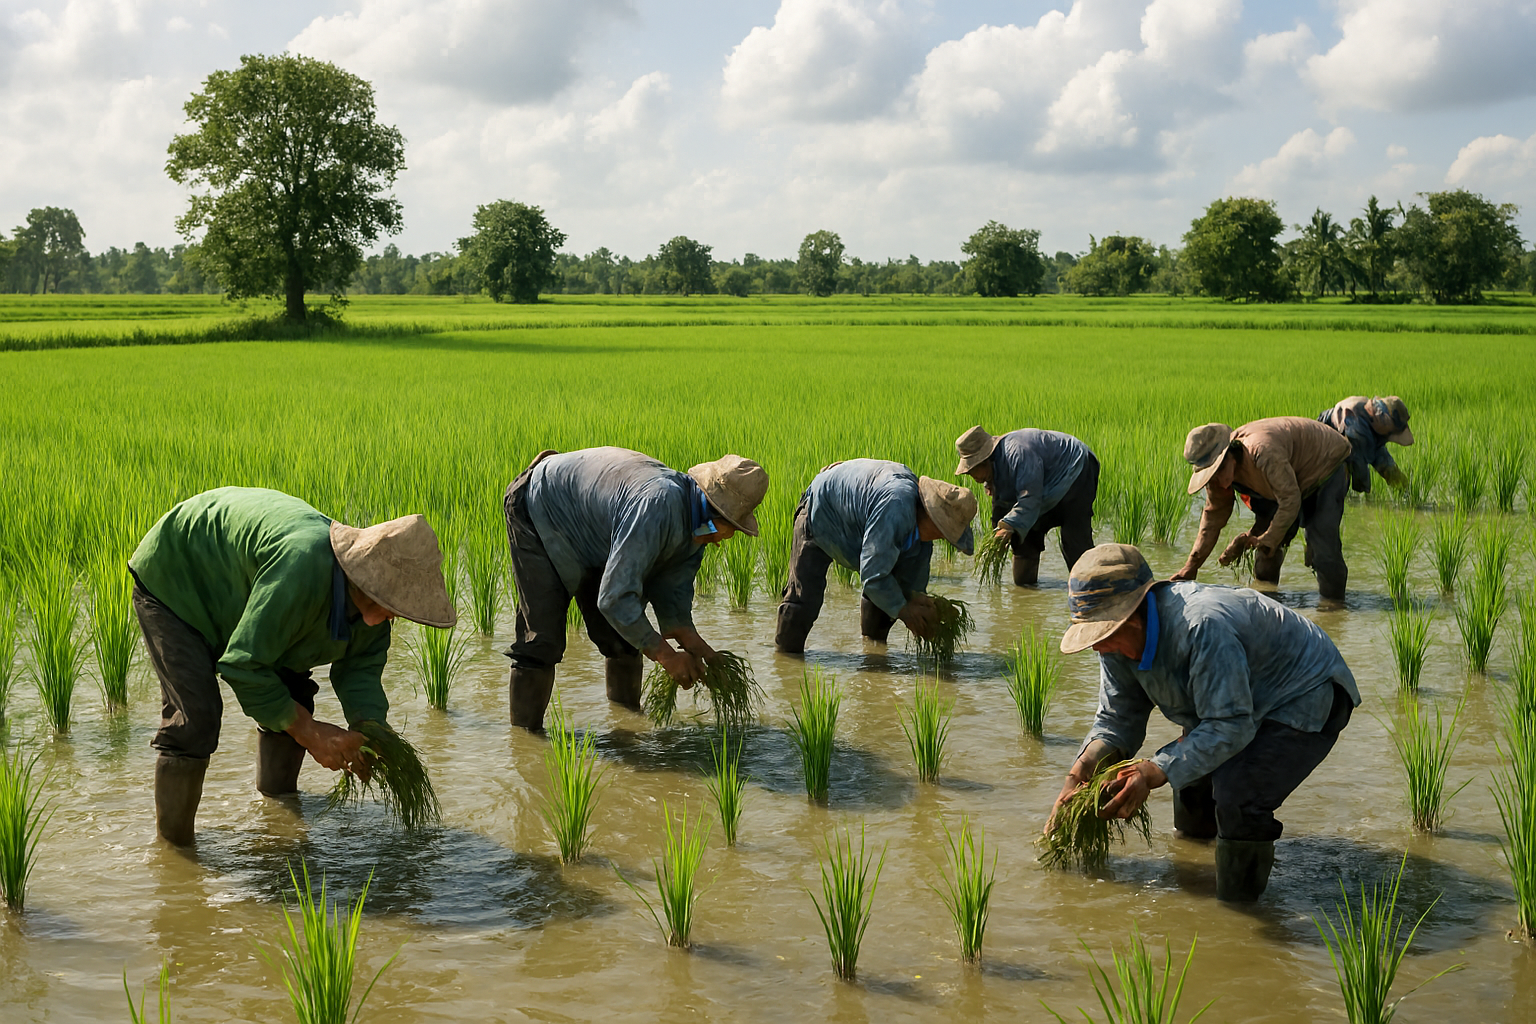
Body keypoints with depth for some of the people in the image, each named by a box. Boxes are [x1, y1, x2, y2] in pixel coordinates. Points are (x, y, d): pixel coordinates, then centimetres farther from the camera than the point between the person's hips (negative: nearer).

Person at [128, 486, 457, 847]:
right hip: (170, 583, -8)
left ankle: (278, 796, 32)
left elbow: (359, 667, -8)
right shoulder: (303, 568, -45)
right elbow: (242, 665, -38)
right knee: (196, 715, -20)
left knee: (292, 696, 9)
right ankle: (173, 839, -6)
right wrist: (308, 731, -32)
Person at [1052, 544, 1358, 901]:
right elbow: (1117, 718, -5)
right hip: (1236, 698, 9)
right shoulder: (1119, 637, -12)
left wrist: (1154, 773, -43)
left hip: (1306, 695, -9)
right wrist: (1082, 769, -24)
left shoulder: (1202, 628, -41)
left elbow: (1230, 726, -37)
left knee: (1237, 797, -28)